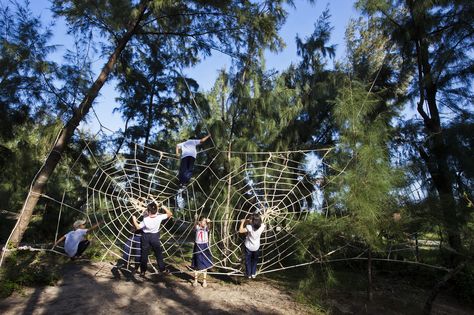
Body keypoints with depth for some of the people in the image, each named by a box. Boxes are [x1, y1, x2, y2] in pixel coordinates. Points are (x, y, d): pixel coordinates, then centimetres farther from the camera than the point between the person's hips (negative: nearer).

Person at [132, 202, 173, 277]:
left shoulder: (145, 220, -23)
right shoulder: (159, 217, -21)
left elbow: (138, 227, -9)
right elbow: (170, 214, -9)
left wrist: (134, 220, 1)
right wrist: (164, 207, -9)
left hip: (145, 236, -1)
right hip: (155, 236, 1)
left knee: (144, 254, 11)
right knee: (158, 253, 15)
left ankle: (143, 271, 17)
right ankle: (162, 269, 23)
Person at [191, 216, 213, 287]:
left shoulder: (206, 228, -3)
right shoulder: (197, 227, -3)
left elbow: (208, 226, -27)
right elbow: (195, 225, -27)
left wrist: (208, 222, -51)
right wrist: (197, 223, -51)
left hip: (205, 246, 0)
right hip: (198, 246, 0)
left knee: (205, 264, 6)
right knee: (196, 264, 7)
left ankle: (204, 280, 18)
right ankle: (195, 280, 21)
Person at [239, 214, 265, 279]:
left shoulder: (249, 227, -29)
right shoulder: (262, 227, -19)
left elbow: (240, 230, -25)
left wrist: (242, 222, -13)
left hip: (248, 246, -3)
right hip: (256, 247, 3)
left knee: (248, 260, 17)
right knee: (254, 260, 24)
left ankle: (248, 274, 25)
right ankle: (253, 274, 28)